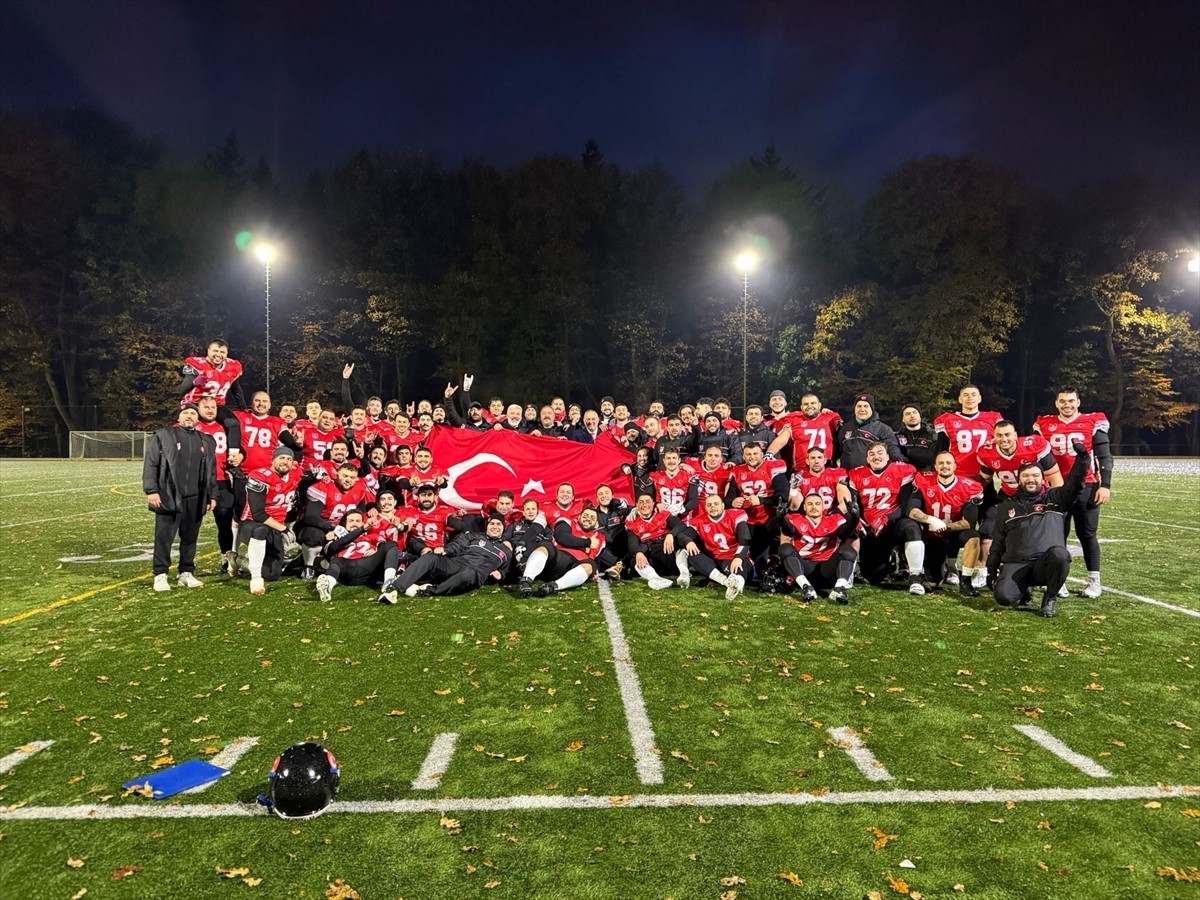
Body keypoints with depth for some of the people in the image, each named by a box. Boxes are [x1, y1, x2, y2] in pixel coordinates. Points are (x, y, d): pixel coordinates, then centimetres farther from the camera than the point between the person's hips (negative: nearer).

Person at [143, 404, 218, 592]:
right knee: (164, 538, -2)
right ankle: (160, 575, 6)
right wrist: (151, 491, -10)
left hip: (195, 500, 4)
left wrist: (212, 495, 15)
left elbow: (211, 472, 19)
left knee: (190, 538, 9)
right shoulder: (162, 436, 2)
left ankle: (186, 573, 19)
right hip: (169, 497, -4)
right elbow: (150, 465, -2)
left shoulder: (207, 441, 16)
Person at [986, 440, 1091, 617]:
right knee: (1003, 596, -25)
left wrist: (1082, 457, -22)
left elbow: (1074, 483, -7)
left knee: (1059, 554, -38)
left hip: (1046, 563, -1)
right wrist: (991, 570, 16)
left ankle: (1050, 598, -9)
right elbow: (998, 541, 20)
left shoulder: (1055, 499, 12)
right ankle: (1024, 588, 14)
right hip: (1016, 564, 2)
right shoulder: (1007, 506, 18)